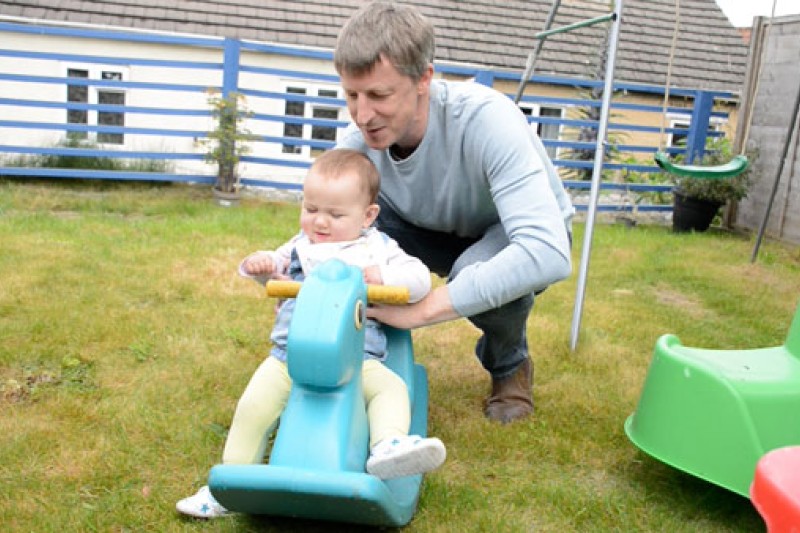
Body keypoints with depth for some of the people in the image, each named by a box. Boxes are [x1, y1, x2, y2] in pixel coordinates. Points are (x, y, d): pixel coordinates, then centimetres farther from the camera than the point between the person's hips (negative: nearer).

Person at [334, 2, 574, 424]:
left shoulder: (486, 120, -38)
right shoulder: (358, 139, -21)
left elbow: (549, 254, -47)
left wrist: (420, 309, -48)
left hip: (521, 236, -3)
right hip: (445, 234, 4)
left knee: (479, 275, -39)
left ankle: (510, 365, -3)